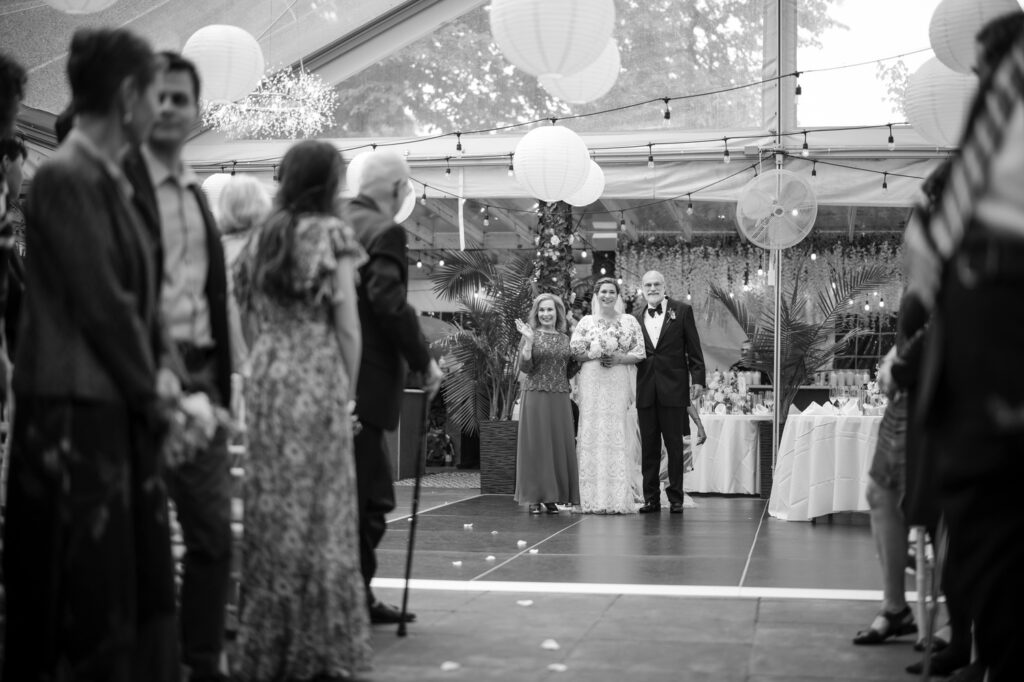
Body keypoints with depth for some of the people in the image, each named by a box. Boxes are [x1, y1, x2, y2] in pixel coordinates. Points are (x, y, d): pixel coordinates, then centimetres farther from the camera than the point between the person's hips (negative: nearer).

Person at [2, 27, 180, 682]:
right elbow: (100, 303, -16)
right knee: (86, 601, -2)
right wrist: (153, 394, -6)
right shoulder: (67, 177, -13)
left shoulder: (113, 181, 14)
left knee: (143, 591, 12)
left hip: (124, 414, 9)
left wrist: (163, 373, 0)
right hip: (74, 416, -9)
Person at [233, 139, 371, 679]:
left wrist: (267, 366, 12)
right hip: (317, 376, -5)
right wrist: (348, 389, 2)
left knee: (271, 506, 9)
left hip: (265, 375, 5)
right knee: (319, 510, -1)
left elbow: (252, 312, 9)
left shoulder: (263, 236, 12)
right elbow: (346, 323, -5)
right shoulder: (331, 233, -3)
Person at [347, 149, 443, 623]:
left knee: (373, 496, 17)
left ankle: (359, 599, 23)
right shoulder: (384, 232, -11)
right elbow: (390, 304, -22)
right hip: (364, 384, -9)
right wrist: (424, 362, -12)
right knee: (358, 499, -3)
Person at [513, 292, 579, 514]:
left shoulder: (564, 338, 12)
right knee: (536, 445, -2)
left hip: (560, 398, 4)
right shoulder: (531, 336, -1)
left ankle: (552, 497, 11)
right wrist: (529, 340, -19)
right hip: (535, 396, -4)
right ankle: (534, 497, 2)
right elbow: (524, 367, -11)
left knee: (559, 445, 4)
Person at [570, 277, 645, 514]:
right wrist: (596, 355, -12)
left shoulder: (629, 321, 9)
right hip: (592, 385, 0)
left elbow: (639, 352, 4)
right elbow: (575, 351, 4)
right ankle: (594, 499, -3)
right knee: (593, 434, -4)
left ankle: (620, 499, -2)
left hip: (619, 385, 0)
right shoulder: (586, 322, 10)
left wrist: (619, 358, -12)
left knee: (619, 435, -4)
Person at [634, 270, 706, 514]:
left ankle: (676, 498, 9)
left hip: (673, 387, -2)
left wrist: (698, 378, -5)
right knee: (649, 446, 6)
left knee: (674, 445, 2)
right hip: (645, 390, 2)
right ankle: (651, 498, 12)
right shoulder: (636, 316, 9)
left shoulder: (682, 311, 2)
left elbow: (693, 348, 1)